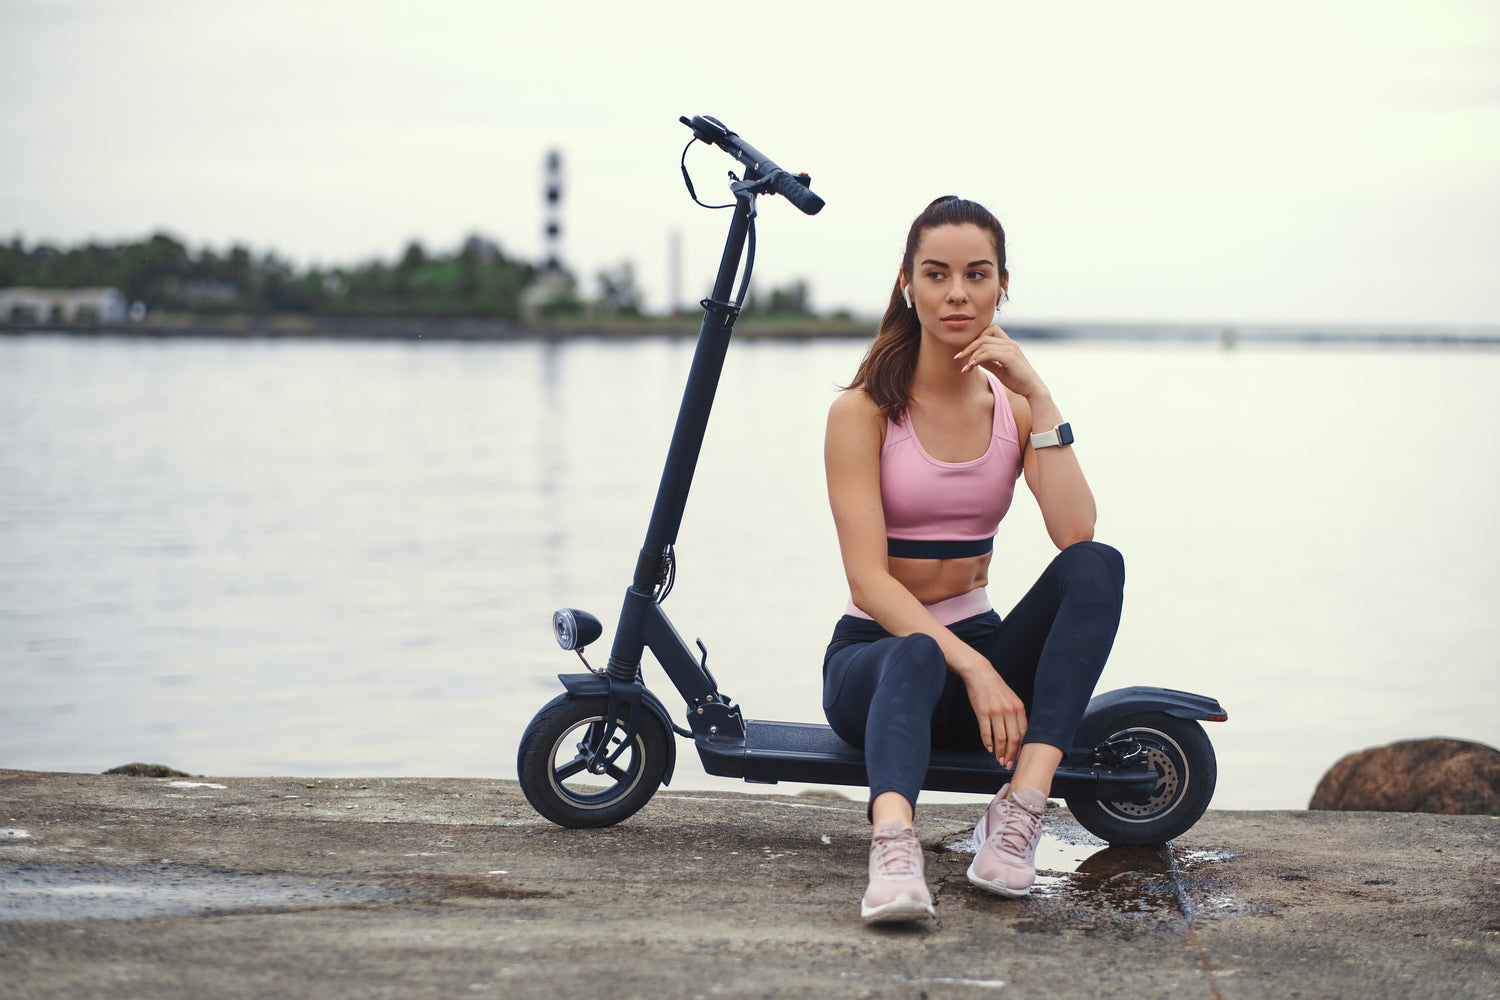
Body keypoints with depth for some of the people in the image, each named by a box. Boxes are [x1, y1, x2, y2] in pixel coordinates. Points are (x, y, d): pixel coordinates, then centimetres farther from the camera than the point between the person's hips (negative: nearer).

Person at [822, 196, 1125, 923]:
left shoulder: (1013, 406, 5)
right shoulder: (863, 410, -7)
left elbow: (1076, 535, -14)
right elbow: (867, 576, -18)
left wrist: (1037, 396, -17)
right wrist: (970, 665, -31)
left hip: (979, 641, 4)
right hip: (873, 649, -4)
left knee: (1099, 566, -25)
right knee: (918, 658, -40)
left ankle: (1021, 808, -37)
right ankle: (893, 844, -65)